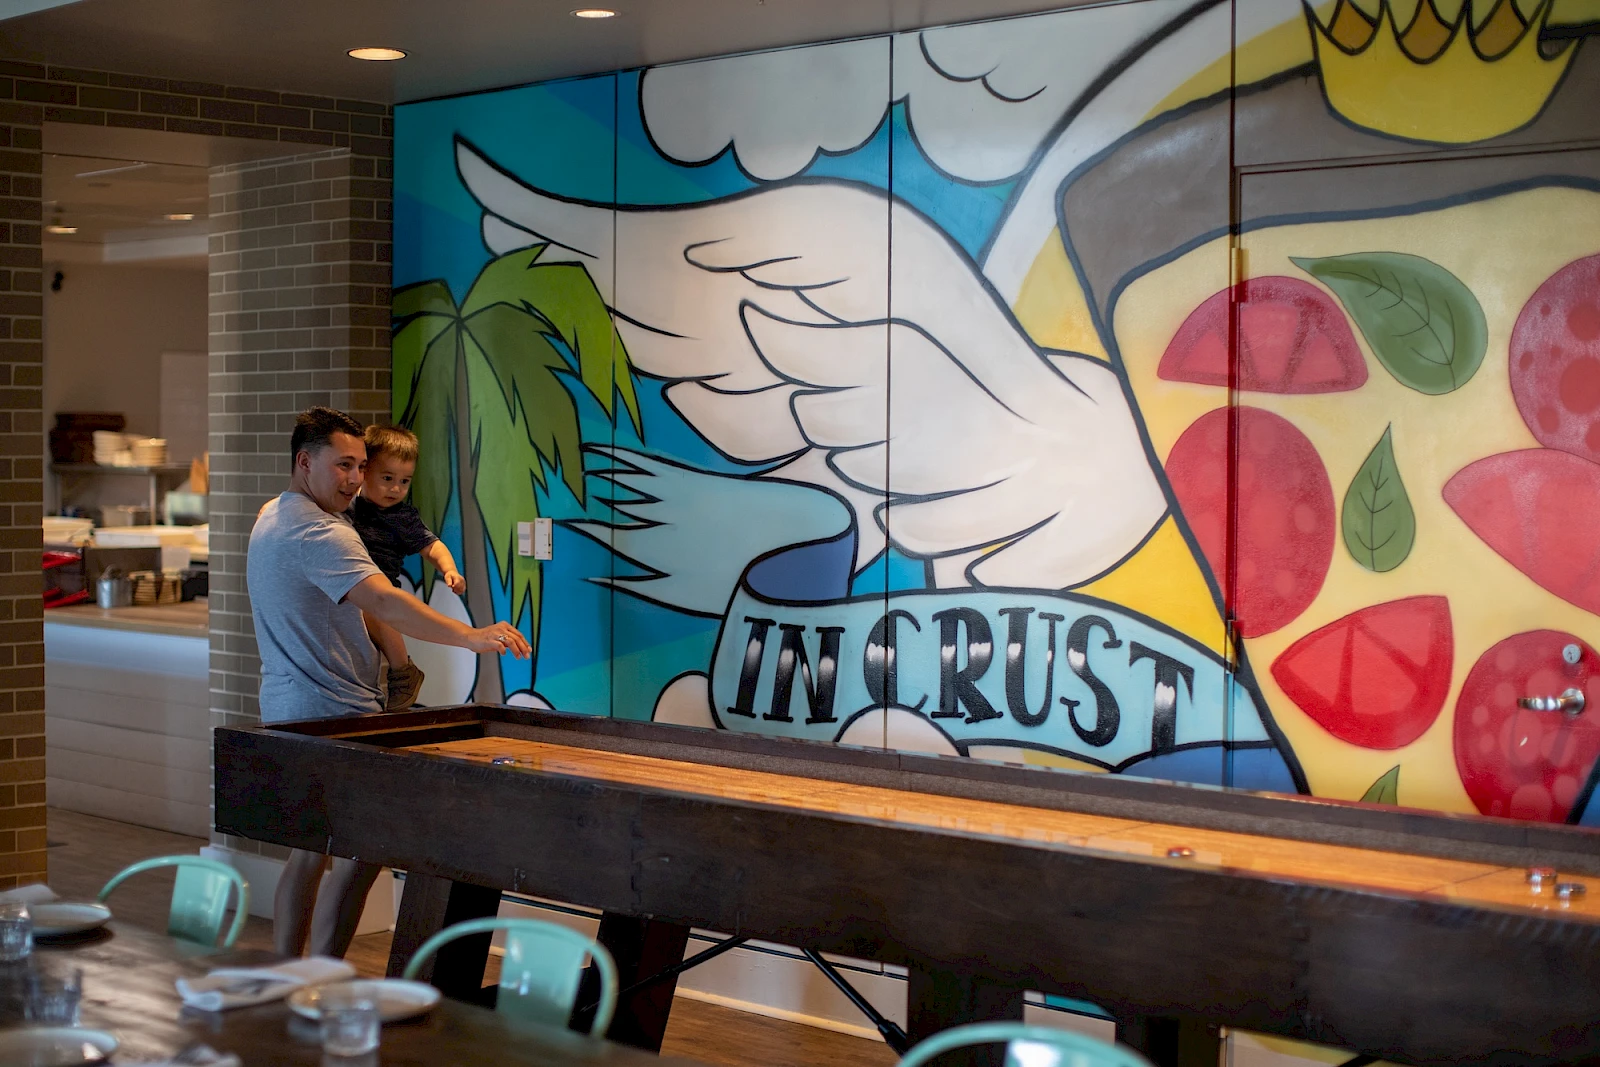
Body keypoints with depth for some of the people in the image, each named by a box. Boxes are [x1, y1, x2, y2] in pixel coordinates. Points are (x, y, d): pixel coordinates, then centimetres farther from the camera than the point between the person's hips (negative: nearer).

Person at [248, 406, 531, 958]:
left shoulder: (270, 520, 16)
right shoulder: (318, 532, -19)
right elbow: (383, 602, -33)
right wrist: (470, 636, -42)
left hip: (285, 711, 11)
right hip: (330, 715, -11)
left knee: (308, 852, 15)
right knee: (359, 856, -8)